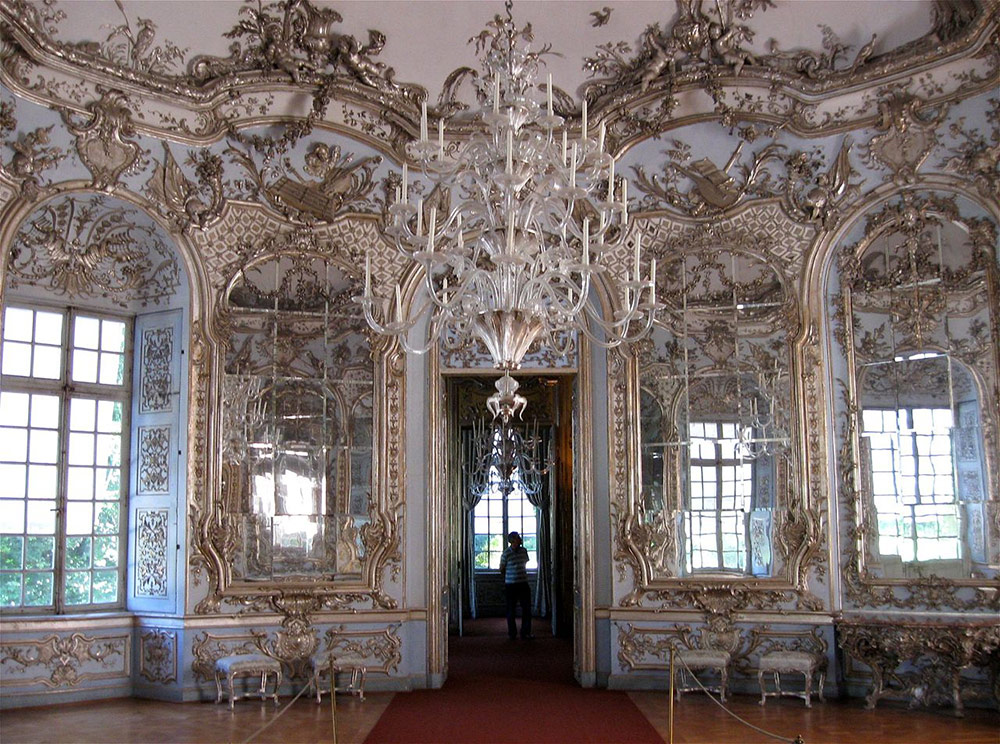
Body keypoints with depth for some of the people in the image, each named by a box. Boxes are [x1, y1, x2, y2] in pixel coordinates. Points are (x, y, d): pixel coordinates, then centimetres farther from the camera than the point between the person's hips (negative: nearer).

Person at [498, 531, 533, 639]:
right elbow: (502, 569, -1)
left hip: (523, 583, 5)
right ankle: (512, 633, 14)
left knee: (527, 608, 4)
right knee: (511, 610, 3)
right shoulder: (506, 553, -12)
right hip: (511, 585, -5)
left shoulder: (524, 551, 3)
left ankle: (525, 632, 13)